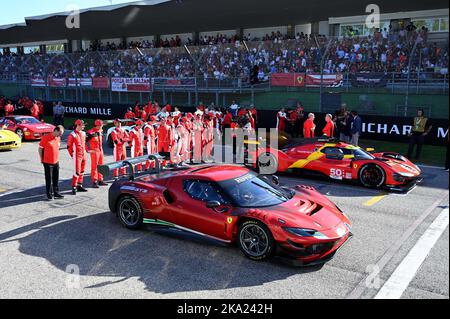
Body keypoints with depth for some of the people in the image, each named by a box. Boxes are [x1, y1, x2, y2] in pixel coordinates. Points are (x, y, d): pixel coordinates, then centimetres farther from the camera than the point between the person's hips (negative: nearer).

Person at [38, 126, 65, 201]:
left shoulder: (58, 138, 5)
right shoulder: (46, 137, -13)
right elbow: (40, 148, -7)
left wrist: (56, 158, 12)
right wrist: (42, 159, -4)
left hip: (56, 162, 6)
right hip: (47, 162, -6)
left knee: (56, 179, 13)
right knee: (49, 179, 3)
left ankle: (56, 193, 24)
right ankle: (49, 194, 13)